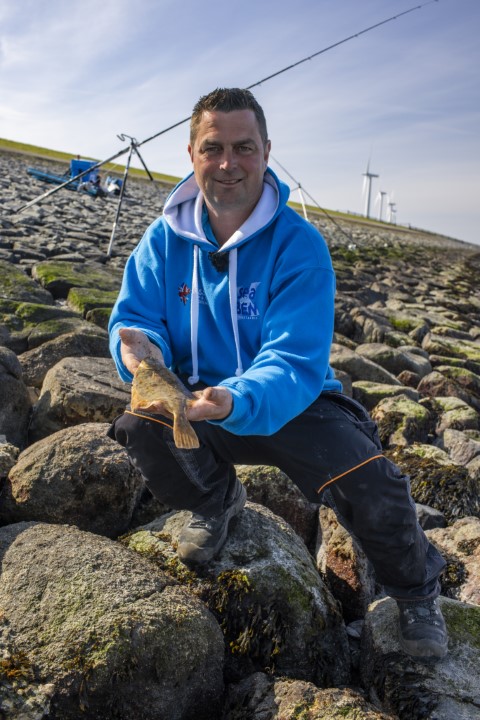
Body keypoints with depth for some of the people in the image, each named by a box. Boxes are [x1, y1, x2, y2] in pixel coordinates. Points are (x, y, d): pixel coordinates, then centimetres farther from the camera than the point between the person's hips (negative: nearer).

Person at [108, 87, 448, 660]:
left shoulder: (299, 245, -18)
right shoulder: (165, 239, -5)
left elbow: (295, 364, -26)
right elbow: (134, 318, -5)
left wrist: (235, 401, -46)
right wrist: (142, 347, -31)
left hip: (293, 404, -2)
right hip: (198, 401, 3)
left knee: (369, 482, -25)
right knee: (139, 428, -27)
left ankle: (415, 591, 14)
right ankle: (217, 500, 11)